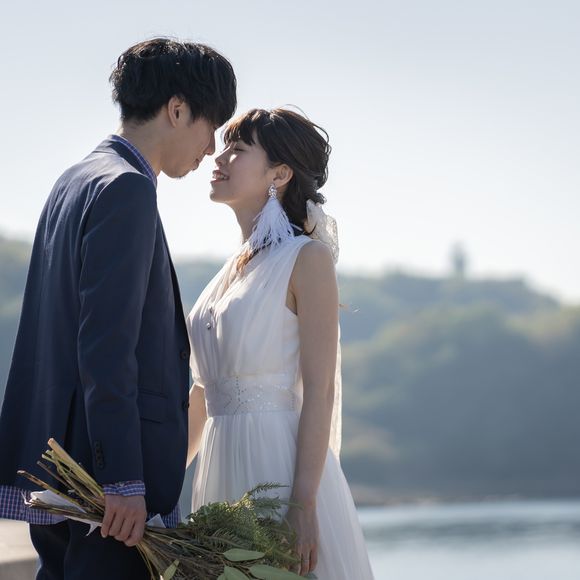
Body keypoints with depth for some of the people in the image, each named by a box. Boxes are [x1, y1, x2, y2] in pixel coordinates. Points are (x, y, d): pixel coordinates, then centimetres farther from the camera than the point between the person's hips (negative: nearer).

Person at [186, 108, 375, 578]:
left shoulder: (308, 259, -8)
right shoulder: (235, 267, 14)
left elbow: (319, 391, -15)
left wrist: (303, 505, -21)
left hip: (279, 468, -7)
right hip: (222, 470, 7)